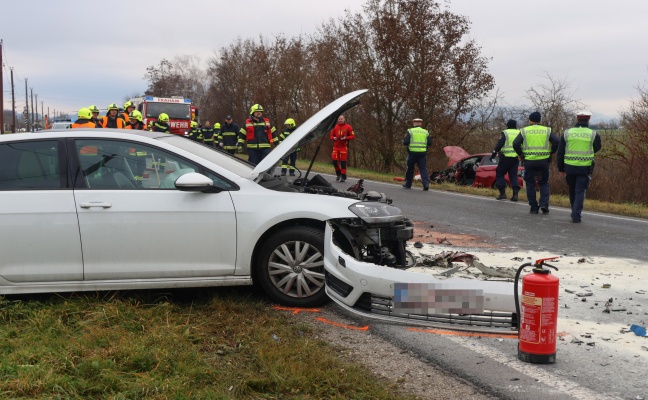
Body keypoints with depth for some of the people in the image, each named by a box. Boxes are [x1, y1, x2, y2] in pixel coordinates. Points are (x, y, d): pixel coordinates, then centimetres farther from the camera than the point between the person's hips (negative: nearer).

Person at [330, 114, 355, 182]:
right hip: (336, 146, 3)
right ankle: (338, 173, 19)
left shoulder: (348, 127, 1)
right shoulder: (335, 127, 10)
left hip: (344, 147, -3)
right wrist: (334, 138, -7)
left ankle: (343, 176, 4)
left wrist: (345, 138, -15)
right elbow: (331, 135, 15)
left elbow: (353, 136, 0)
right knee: (334, 160, -3)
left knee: (343, 161, -4)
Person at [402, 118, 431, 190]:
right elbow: (430, 143, 5)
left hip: (412, 152, -1)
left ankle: (408, 184, 22)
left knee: (410, 168, 13)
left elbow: (405, 142, -8)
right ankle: (426, 183, -16)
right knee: (423, 168, 0)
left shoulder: (410, 131, -1)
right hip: (423, 153, 2)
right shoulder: (425, 132, 8)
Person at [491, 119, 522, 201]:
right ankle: (515, 193, -4)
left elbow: (499, 144, -9)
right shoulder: (519, 133, 13)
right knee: (513, 175, 9)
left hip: (506, 157, -4)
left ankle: (502, 193, 0)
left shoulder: (505, 133, -2)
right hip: (516, 158, 4)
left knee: (499, 174, 8)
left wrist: (493, 155, -7)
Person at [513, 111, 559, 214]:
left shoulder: (524, 131, 3)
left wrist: (521, 154, 4)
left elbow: (516, 144, -8)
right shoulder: (547, 130, 6)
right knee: (544, 183, 14)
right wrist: (550, 153, 5)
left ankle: (534, 208, 8)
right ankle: (544, 204, -2)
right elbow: (556, 141, -6)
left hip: (529, 161, -1)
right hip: (544, 161, 1)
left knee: (530, 184, 9)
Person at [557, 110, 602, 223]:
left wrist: (561, 168, 14)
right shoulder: (594, 135, -4)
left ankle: (575, 213, 29)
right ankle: (576, 215, -7)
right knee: (580, 192, 1)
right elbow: (596, 148, 13)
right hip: (585, 168, -2)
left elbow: (560, 152, 5)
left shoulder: (567, 133, 2)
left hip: (569, 167, 2)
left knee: (572, 191, 17)